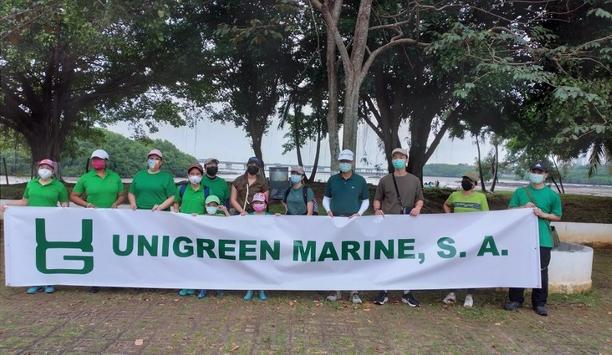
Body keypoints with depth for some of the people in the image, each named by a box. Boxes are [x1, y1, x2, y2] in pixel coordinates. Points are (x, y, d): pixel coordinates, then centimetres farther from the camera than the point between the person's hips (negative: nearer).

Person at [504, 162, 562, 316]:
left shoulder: (552, 195, 3)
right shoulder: (520, 192, 7)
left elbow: (558, 216, 7)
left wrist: (543, 214, -11)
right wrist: (523, 207, -11)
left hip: (543, 240, -1)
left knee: (541, 271, 3)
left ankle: (539, 303, 15)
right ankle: (515, 300, 19)